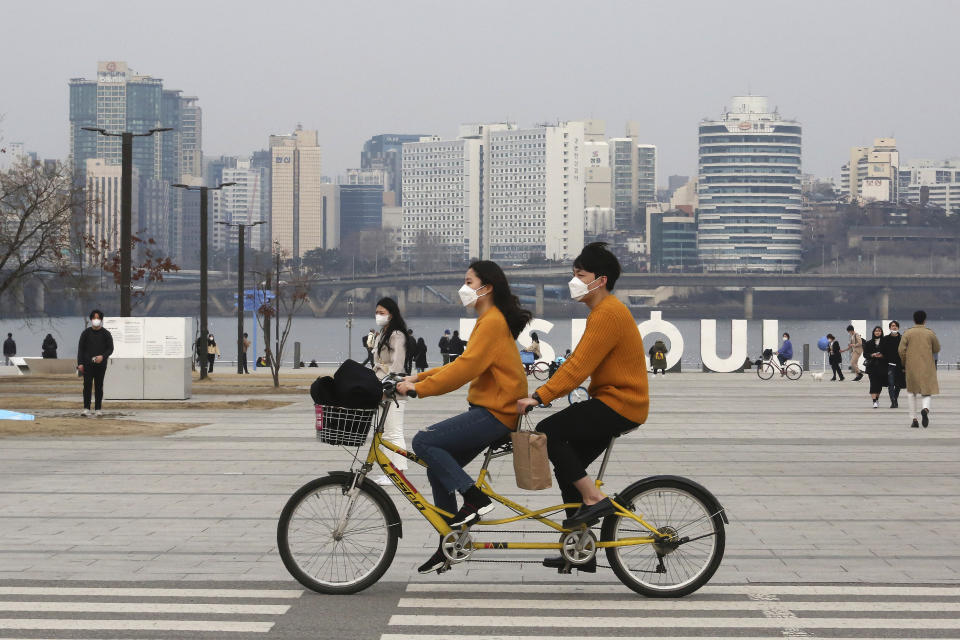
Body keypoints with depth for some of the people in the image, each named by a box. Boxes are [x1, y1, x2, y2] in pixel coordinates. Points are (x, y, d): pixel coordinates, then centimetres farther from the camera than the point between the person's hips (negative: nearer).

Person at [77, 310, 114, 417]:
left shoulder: (106, 334, 5)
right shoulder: (86, 333, 5)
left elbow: (110, 348, 4)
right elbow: (81, 348, 5)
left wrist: (103, 356, -15)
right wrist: (80, 363, -3)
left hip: (100, 364, 0)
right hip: (88, 364, 0)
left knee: (99, 387, 4)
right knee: (87, 385, -8)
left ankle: (98, 409, 10)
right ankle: (86, 408, -8)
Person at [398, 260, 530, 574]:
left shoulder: (493, 322, -14)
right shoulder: (489, 320, 19)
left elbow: (465, 368, -23)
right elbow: (463, 365, 19)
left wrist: (419, 388, -21)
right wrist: (419, 377, 9)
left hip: (496, 413, -10)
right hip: (488, 410, 10)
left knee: (424, 442, -17)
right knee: (438, 469, 8)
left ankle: (475, 499, -11)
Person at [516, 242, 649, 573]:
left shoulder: (609, 313, -16)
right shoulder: (604, 311, 18)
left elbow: (579, 367, -23)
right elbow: (579, 363, 20)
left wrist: (539, 396, -24)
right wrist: (543, 392, 13)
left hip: (619, 404, -10)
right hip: (615, 402, 10)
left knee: (548, 432, -16)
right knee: (568, 466, 9)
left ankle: (594, 499, -11)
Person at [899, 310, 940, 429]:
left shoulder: (908, 333, -1)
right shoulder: (930, 333, 0)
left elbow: (901, 350, -6)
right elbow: (937, 349, 8)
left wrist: (904, 363, 9)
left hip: (911, 367, 1)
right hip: (927, 368, -1)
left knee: (911, 392, 17)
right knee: (926, 393, 4)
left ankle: (914, 419, 11)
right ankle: (925, 409, -30)